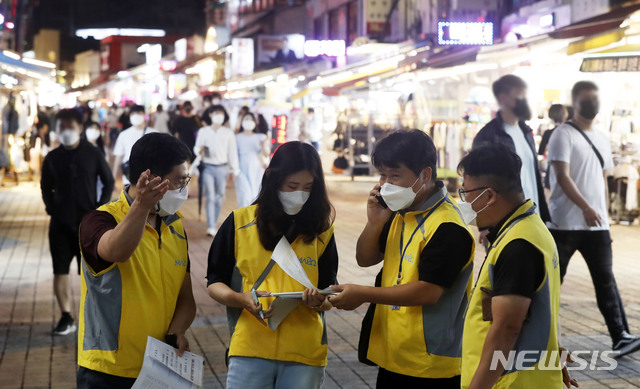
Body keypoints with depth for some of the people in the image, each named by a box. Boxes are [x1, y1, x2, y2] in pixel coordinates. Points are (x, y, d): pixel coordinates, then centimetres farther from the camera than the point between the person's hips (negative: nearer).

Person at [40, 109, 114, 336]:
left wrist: (99, 208, -4)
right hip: (60, 223, 2)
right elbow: (46, 188, 14)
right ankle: (66, 318, 7)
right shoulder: (52, 158, 4)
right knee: (60, 271, 0)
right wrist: (51, 208, 0)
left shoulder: (92, 154, -1)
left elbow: (108, 182, 5)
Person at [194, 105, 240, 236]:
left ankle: (214, 224, 20)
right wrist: (200, 150, -16)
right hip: (208, 167, -1)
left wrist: (234, 169, 6)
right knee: (210, 197, -11)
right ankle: (211, 227, -16)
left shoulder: (228, 133, 8)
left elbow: (232, 152, 9)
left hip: (222, 168, 1)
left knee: (219, 197, 5)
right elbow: (196, 148, 9)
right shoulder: (203, 131, 7)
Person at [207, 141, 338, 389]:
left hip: (305, 353, 1)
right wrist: (243, 299, -15)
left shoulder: (321, 229, 7)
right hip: (250, 349, -1)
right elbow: (214, 283, 5)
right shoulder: (240, 222, 3)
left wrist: (319, 301, -16)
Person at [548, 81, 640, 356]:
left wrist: (604, 215, 14)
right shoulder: (563, 135, -7)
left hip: (597, 224, 6)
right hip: (565, 223, -6)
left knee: (605, 279, 0)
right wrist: (586, 208, -26)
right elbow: (562, 176, -17)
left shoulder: (602, 139, 15)